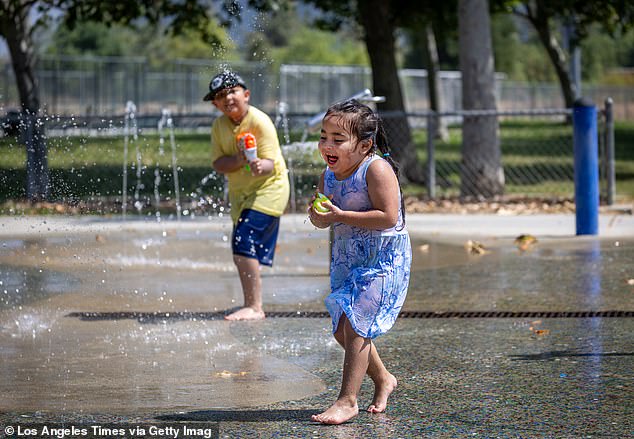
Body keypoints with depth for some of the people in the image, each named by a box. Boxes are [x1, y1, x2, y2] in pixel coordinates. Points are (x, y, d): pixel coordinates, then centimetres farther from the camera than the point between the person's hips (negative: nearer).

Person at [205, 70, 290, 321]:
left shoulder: (260, 122, -20)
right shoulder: (219, 126, -1)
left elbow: (270, 164, -26)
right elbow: (218, 164, -7)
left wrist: (260, 166, -49)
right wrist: (239, 160, -27)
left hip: (268, 189, -7)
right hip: (241, 193, 7)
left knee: (244, 245, -21)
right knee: (241, 254, 13)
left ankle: (254, 307, -19)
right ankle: (252, 306, 28)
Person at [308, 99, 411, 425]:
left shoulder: (376, 169, -19)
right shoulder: (329, 175, 3)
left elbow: (388, 217, -26)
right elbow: (322, 220, 11)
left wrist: (340, 216, -26)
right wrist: (318, 215, -14)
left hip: (382, 259, -8)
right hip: (347, 257, 8)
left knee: (355, 324, -13)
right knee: (342, 327, 12)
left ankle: (347, 400, -7)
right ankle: (382, 379, 34)